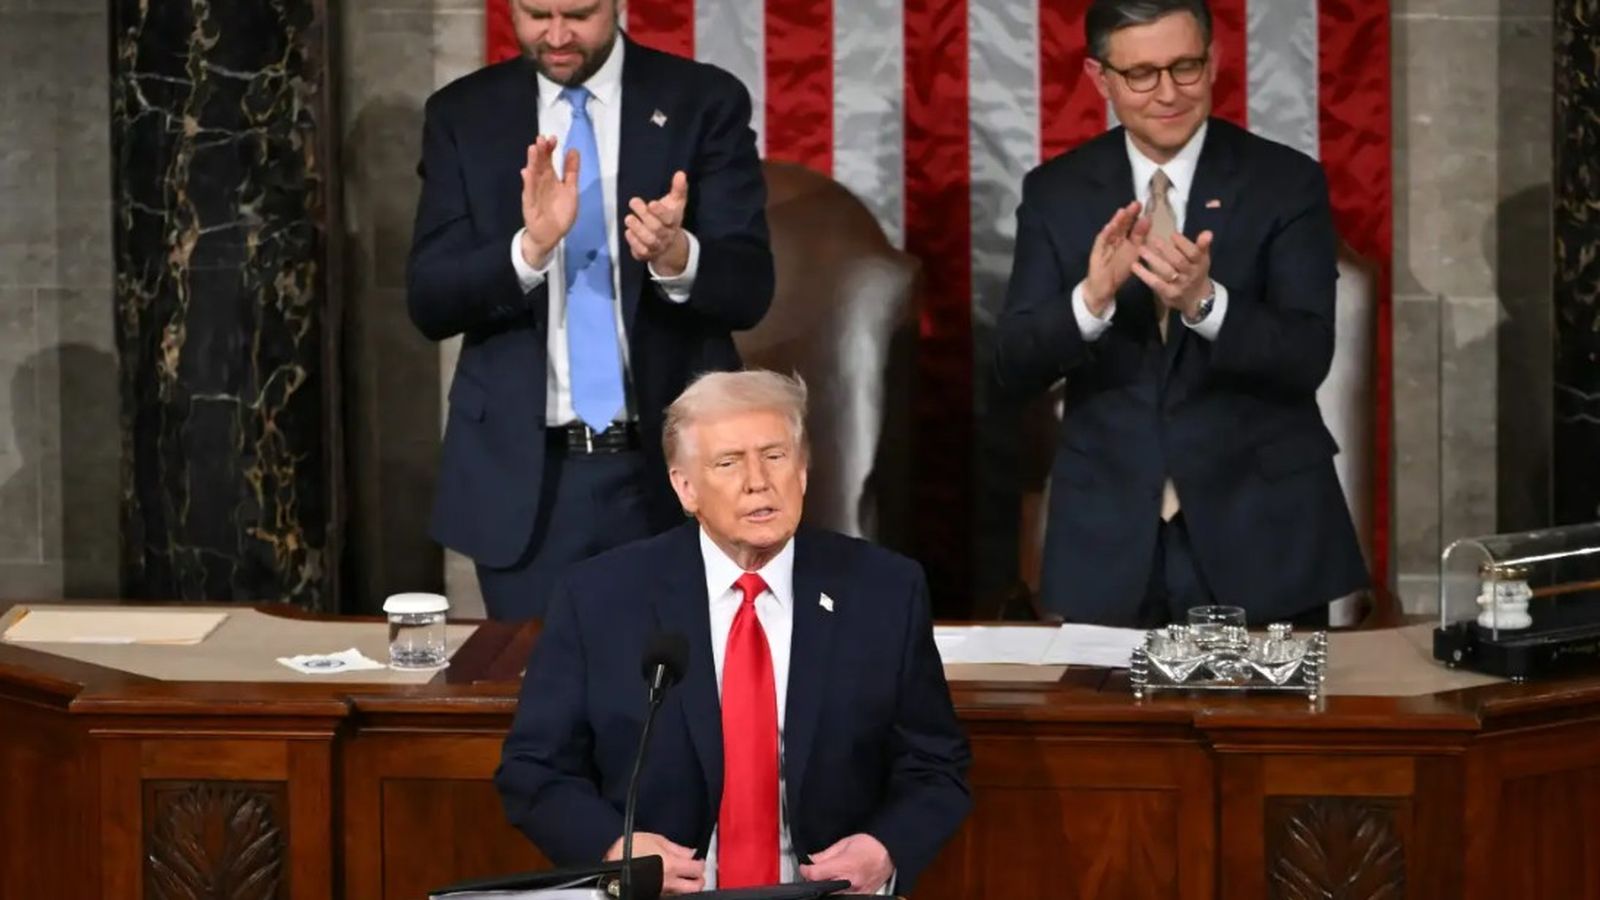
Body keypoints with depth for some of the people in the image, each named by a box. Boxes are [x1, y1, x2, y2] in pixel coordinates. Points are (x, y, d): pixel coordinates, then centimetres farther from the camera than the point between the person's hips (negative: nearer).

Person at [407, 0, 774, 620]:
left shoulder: (704, 102, 0)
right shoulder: (462, 114, 4)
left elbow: (749, 290, -5)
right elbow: (429, 302, -3)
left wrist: (677, 256, -27)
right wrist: (531, 246, -21)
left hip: (671, 466, -1)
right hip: (524, 476, 1)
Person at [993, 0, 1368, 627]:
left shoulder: (1286, 183, -3)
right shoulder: (1056, 193, 3)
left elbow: (1307, 357, -11)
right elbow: (1013, 368, -4)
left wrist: (1205, 301, -29)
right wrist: (1093, 297, -23)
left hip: (1261, 535, -1)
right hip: (1110, 544, 1)